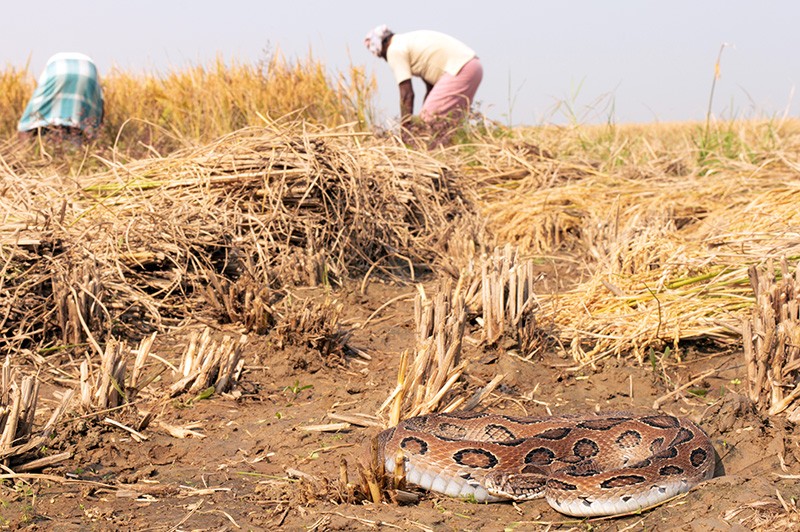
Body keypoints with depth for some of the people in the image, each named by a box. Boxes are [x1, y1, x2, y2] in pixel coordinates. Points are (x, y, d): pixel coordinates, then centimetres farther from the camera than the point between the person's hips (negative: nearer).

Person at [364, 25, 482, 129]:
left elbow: (407, 93, -8)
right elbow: (431, 88, 26)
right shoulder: (409, 41, 25)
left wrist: (405, 126, -5)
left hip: (460, 70, -11)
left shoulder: (394, 50, -4)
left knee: (430, 117, -12)